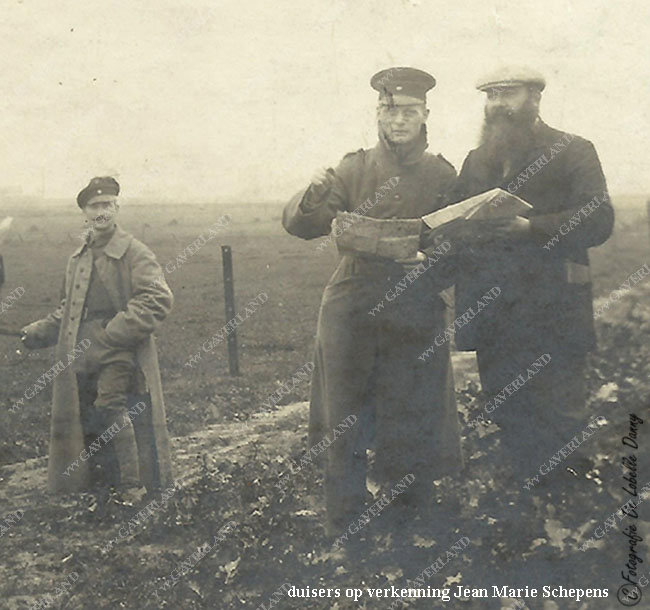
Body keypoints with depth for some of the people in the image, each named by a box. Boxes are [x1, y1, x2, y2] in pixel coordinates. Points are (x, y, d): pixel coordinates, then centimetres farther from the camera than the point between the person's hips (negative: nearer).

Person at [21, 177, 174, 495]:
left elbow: (158, 300, -17)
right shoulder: (77, 259, 15)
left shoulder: (134, 252, -6)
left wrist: (111, 336, -20)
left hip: (119, 364, -7)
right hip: (79, 369, 7)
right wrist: (40, 332, 10)